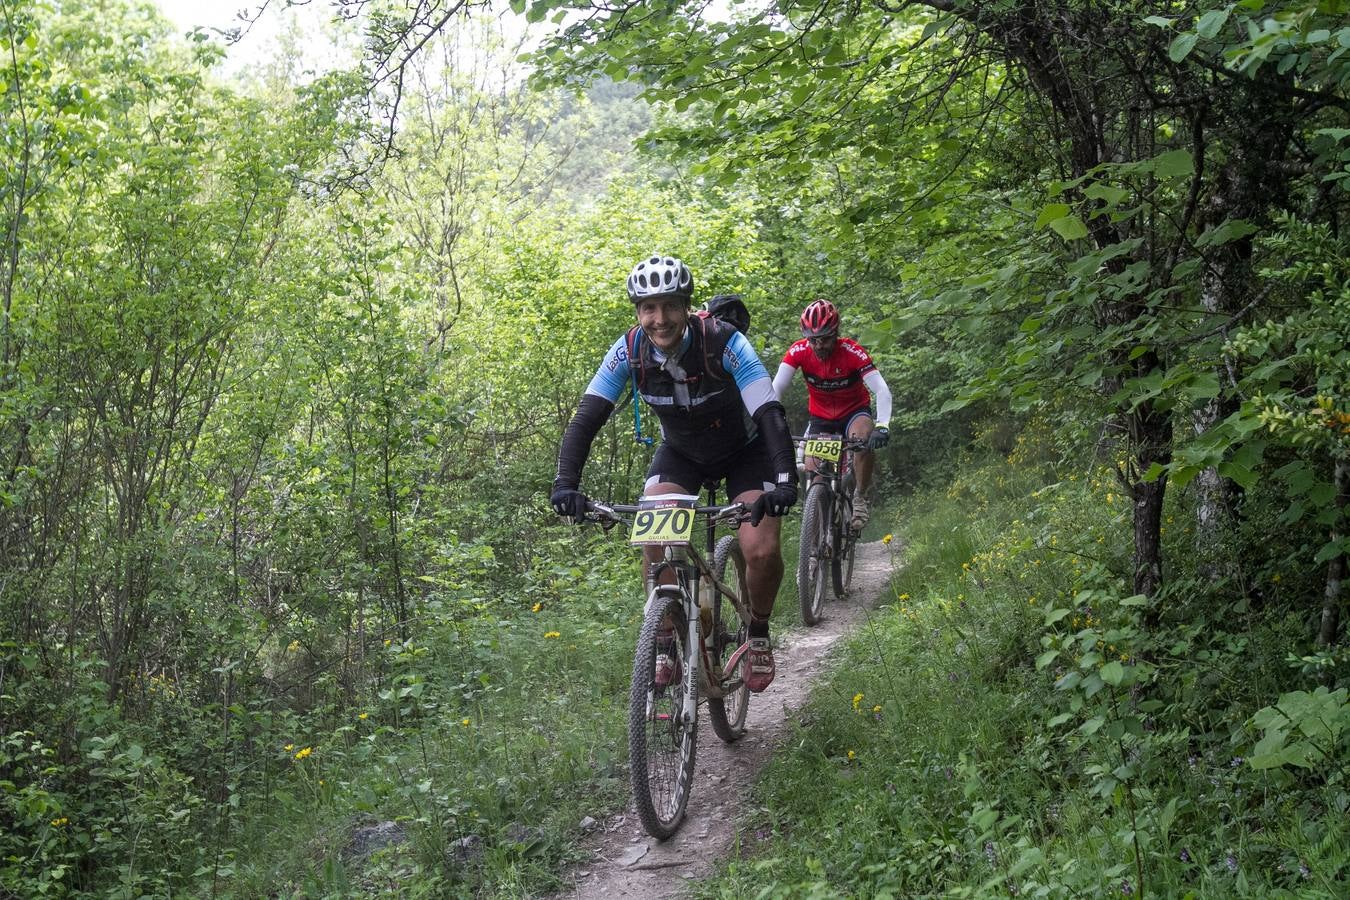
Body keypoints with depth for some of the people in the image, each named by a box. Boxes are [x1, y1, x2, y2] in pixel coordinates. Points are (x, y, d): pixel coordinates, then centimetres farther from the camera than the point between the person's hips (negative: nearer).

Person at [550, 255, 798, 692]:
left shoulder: (723, 343, -32)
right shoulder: (630, 351, -23)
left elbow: (771, 415, -38)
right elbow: (588, 416, -26)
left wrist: (784, 484, -52)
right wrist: (566, 484, -41)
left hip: (744, 450, -2)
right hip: (681, 451, 2)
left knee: (762, 550, -21)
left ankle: (759, 634, 9)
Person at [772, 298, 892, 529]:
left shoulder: (852, 352, -28)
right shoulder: (798, 352, -22)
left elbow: (882, 391, -34)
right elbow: (775, 390, -27)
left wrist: (882, 426, -50)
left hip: (854, 411, -2)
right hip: (820, 417, 2)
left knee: (864, 438, -34)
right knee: (812, 472, -14)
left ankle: (860, 497, -13)